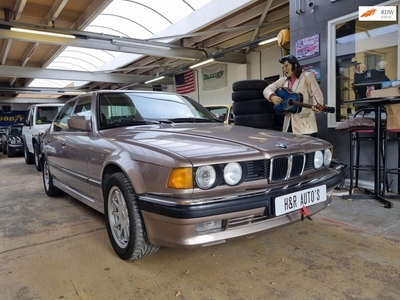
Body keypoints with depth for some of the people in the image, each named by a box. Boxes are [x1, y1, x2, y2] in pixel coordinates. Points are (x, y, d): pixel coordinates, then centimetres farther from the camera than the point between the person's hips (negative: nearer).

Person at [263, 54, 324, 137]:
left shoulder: (307, 76, 2)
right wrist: (272, 96, -12)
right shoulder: (283, 80, 15)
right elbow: (267, 89, 10)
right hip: (289, 122, 5)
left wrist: (317, 106, -27)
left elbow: (317, 94, -5)